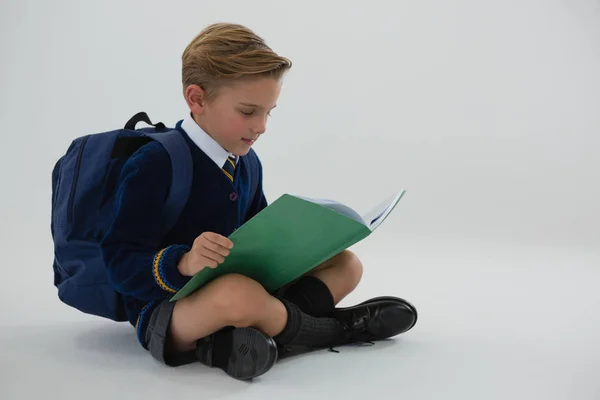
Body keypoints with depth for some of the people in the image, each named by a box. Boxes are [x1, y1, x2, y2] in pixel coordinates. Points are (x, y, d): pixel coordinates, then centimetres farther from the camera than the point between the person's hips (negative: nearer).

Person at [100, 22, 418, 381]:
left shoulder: (247, 162, 7)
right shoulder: (155, 164, -17)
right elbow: (122, 264, -21)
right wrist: (184, 263, -39)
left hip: (237, 285, 9)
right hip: (167, 309, -8)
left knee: (346, 264, 4)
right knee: (237, 293, -42)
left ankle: (231, 341, -20)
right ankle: (333, 329, -10)